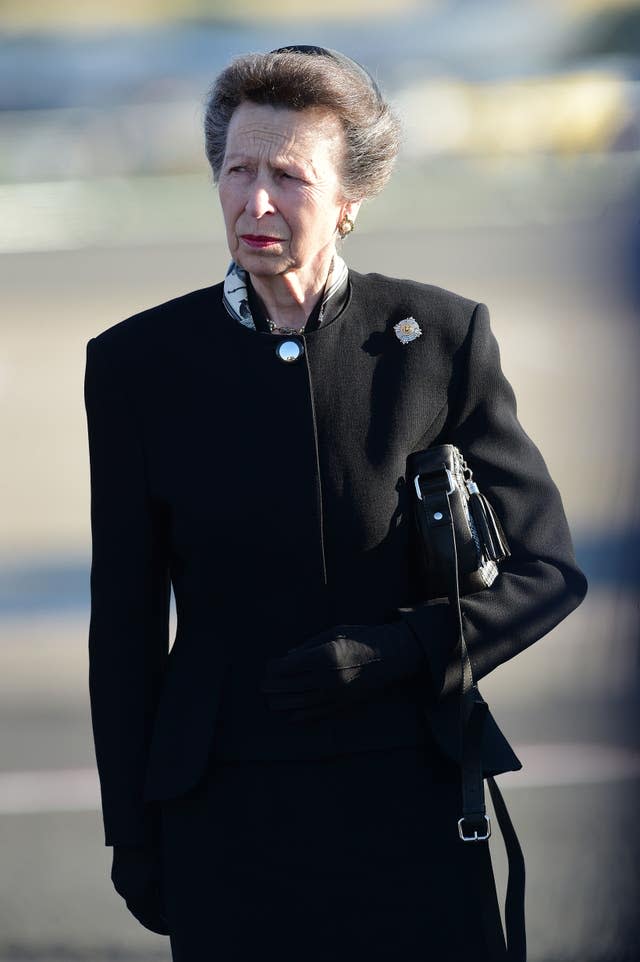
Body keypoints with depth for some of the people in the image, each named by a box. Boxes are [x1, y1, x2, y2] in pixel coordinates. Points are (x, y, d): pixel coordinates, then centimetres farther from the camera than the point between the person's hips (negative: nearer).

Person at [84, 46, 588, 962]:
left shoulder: (441, 337, -1)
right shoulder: (138, 363, 1)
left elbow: (547, 570, 3)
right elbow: (124, 622, 6)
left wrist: (391, 653, -12)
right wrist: (132, 837, 5)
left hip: (409, 803, 0)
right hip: (226, 810, 0)